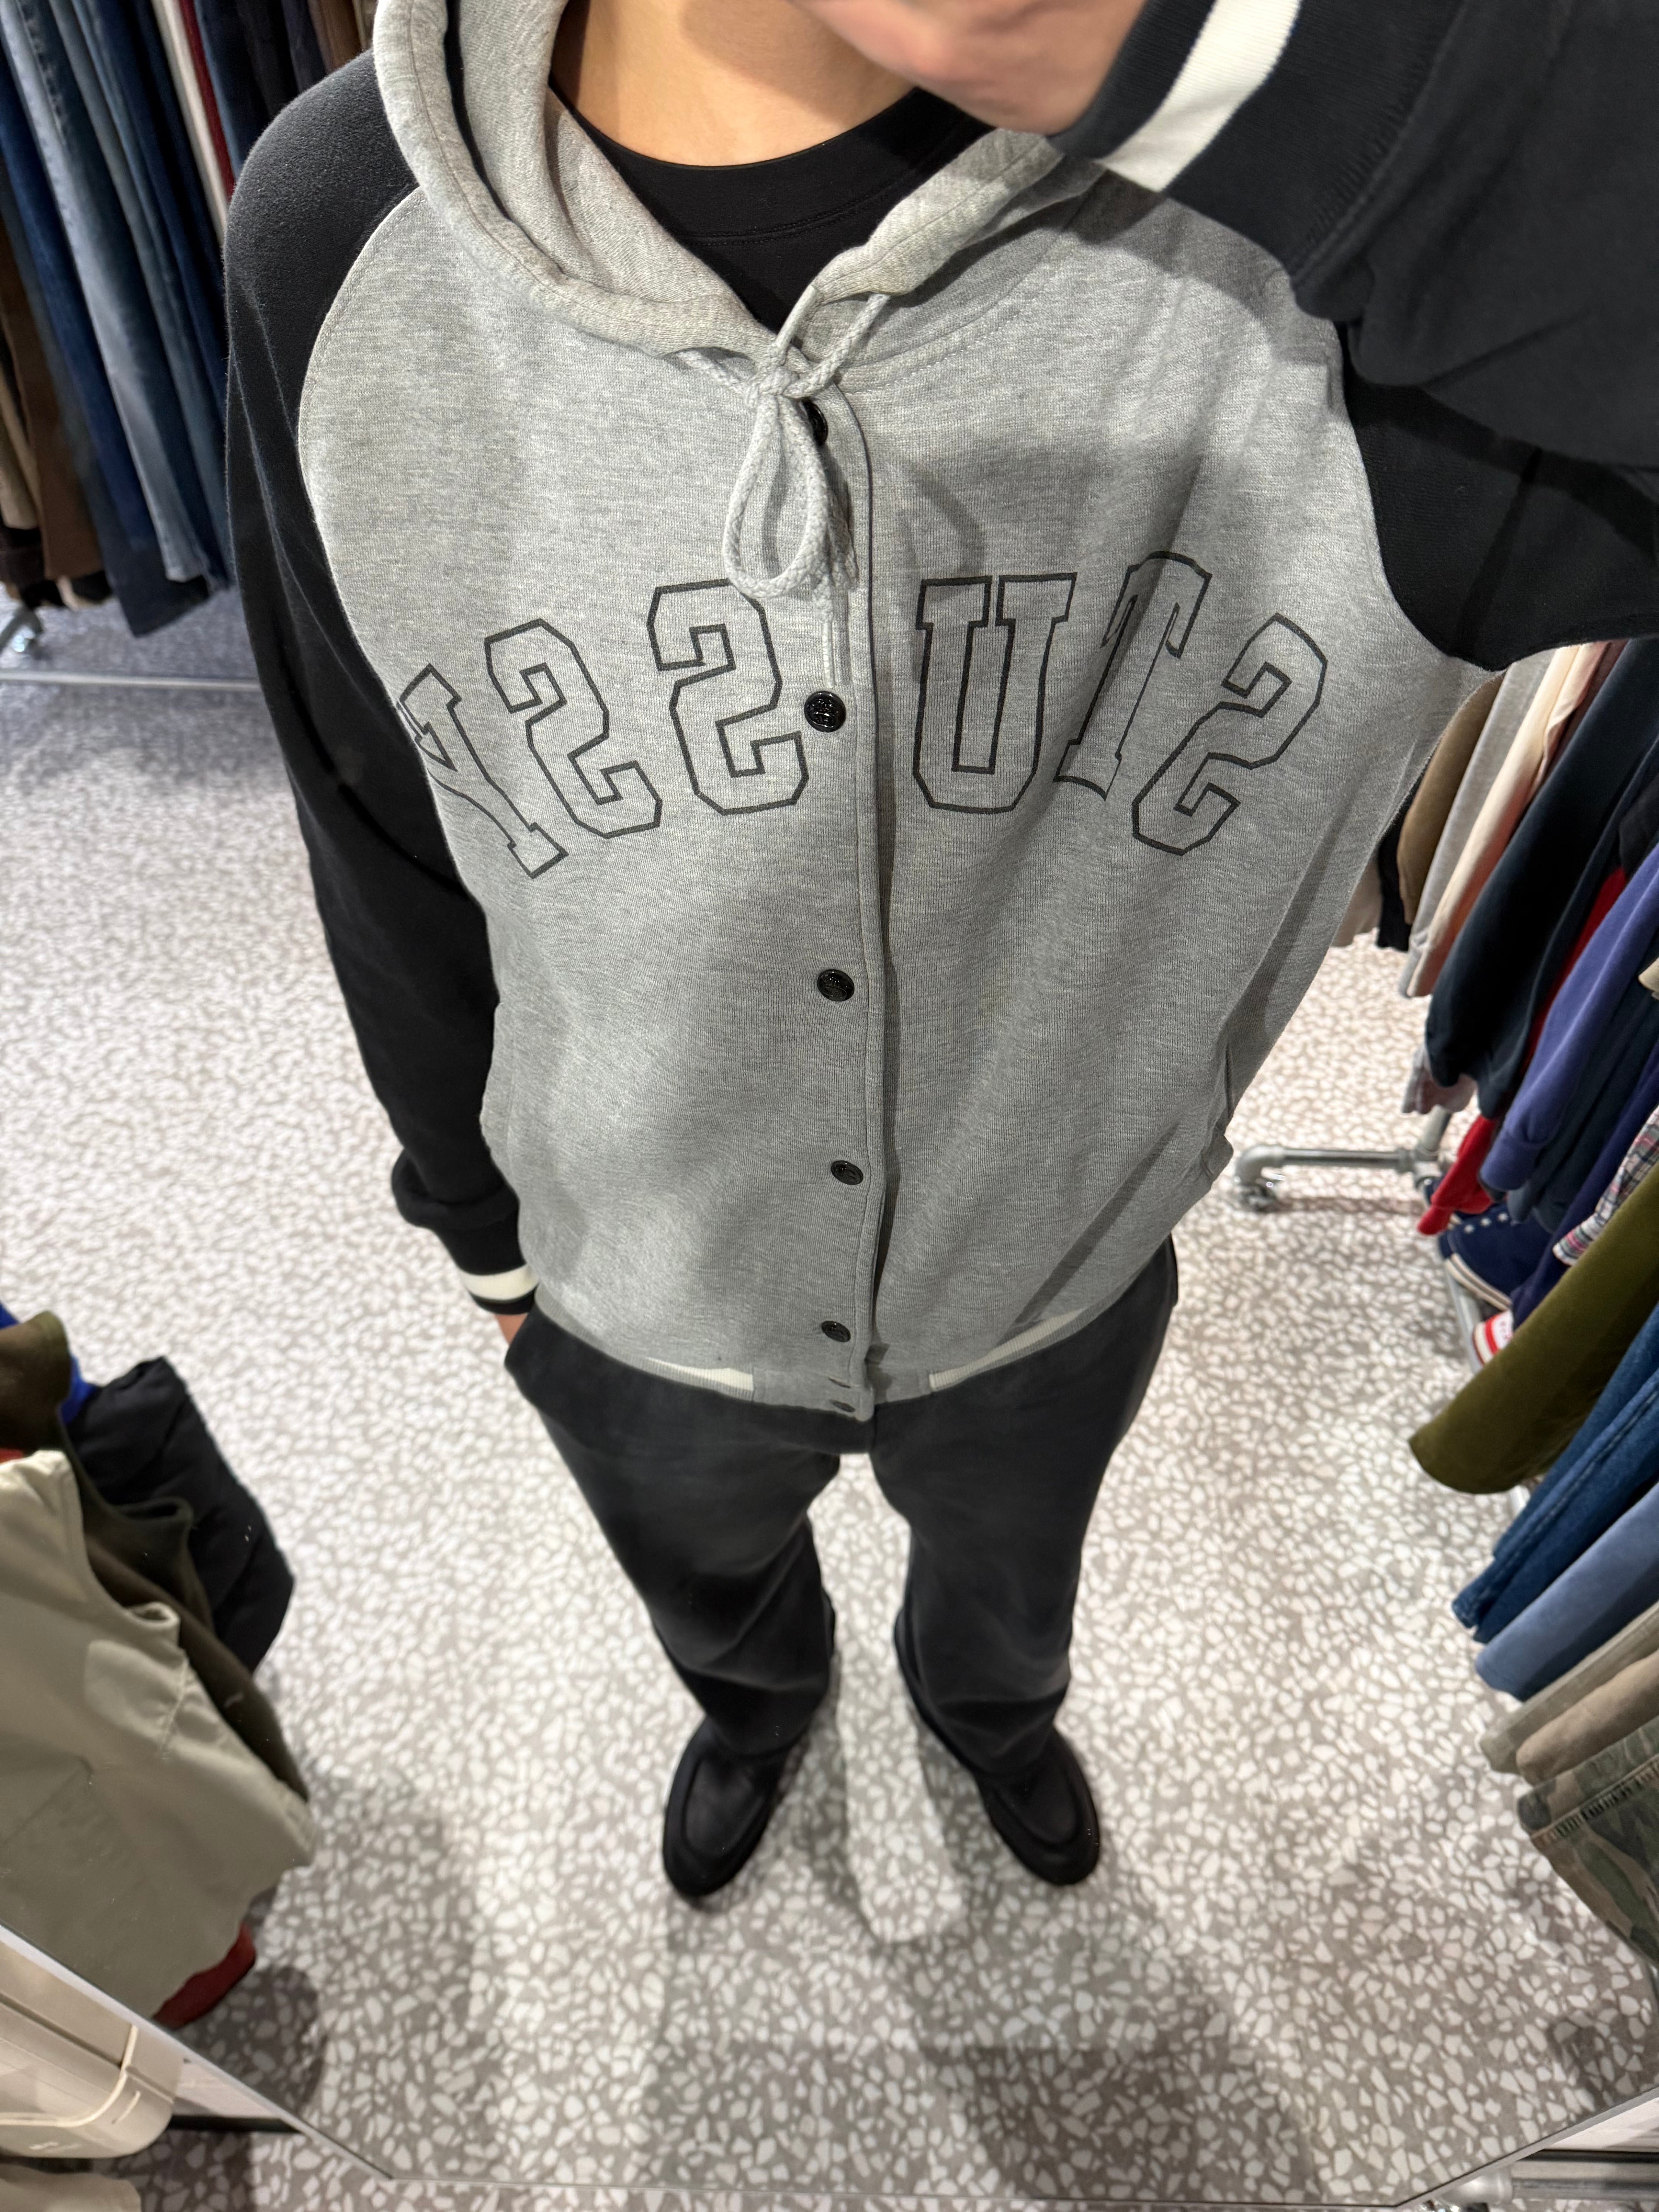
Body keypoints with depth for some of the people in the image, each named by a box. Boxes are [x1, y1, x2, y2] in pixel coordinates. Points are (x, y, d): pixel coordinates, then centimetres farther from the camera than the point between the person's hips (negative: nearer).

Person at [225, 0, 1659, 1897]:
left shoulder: (1382, 186, -28)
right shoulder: (336, 243, -21)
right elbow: (384, 853, -8)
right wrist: (484, 1226, 6)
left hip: (1055, 1293, 0)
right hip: (633, 1310, 1)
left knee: (1009, 1582, 37)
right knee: (710, 1590, 37)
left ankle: (987, 1704, 78)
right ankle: (758, 1702, 78)